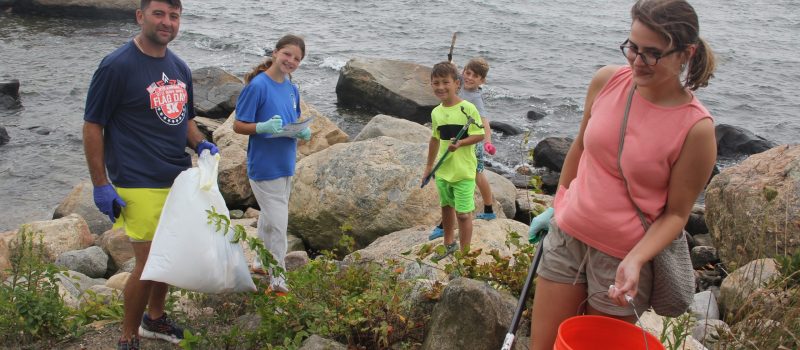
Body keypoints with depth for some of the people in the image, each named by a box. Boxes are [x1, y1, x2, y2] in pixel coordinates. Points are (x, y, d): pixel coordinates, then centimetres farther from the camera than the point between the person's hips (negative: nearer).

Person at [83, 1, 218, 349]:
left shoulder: (180, 68, 10)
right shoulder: (117, 65, -11)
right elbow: (92, 126, -10)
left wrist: (200, 144, 0)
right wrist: (101, 185, -13)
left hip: (180, 180, 7)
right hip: (141, 186, -7)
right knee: (148, 263, -4)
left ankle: (155, 318, 38)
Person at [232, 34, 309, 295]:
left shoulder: (292, 89, 6)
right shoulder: (257, 86, -16)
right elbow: (238, 126, -13)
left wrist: (304, 132, -6)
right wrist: (263, 127, -30)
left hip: (285, 164, 8)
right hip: (264, 165, -8)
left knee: (269, 217, 21)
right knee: (278, 223, -5)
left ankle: (261, 263, 38)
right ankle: (277, 279, 7)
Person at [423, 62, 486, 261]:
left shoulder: (468, 108, -15)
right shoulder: (436, 112, 3)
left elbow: (480, 135, -14)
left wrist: (460, 143, -29)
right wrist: (429, 166, 20)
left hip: (463, 171, -6)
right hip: (442, 170, 6)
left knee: (463, 213, -1)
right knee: (446, 207, 21)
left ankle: (464, 253, 12)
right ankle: (449, 244, 41)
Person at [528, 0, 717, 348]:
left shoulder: (696, 127, -17)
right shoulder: (607, 80, -6)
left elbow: (676, 213, -11)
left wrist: (635, 260, -24)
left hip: (623, 257, -4)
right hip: (566, 236, 4)